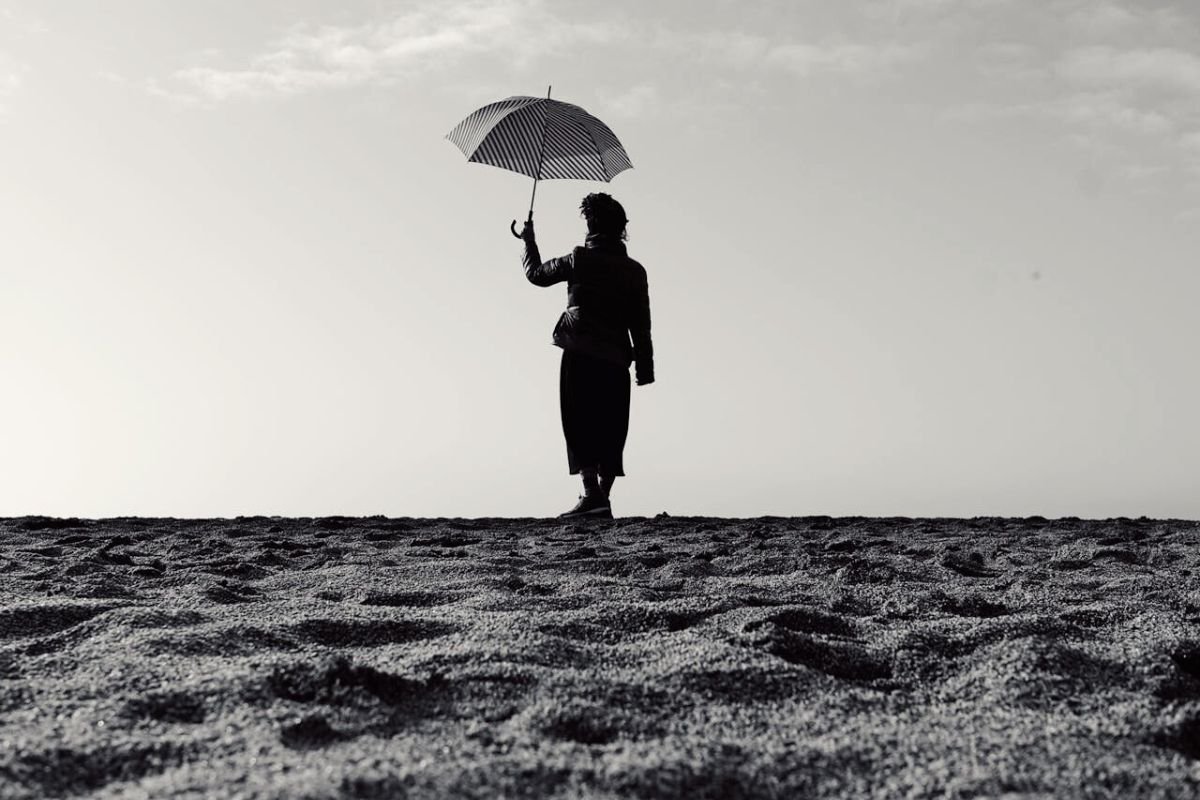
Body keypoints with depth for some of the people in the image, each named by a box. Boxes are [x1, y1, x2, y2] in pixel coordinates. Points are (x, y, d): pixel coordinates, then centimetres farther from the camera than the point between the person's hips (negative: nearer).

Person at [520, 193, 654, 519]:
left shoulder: (579, 259, 1)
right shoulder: (635, 270, 9)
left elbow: (536, 274, 17)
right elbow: (641, 327, 8)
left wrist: (529, 242, 34)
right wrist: (645, 370, 11)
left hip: (580, 356, -3)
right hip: (616, 360, 3)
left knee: (581, 426, -5)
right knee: (611, 431, 8)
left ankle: (591, 493, -18)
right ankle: (603, 498, 7)